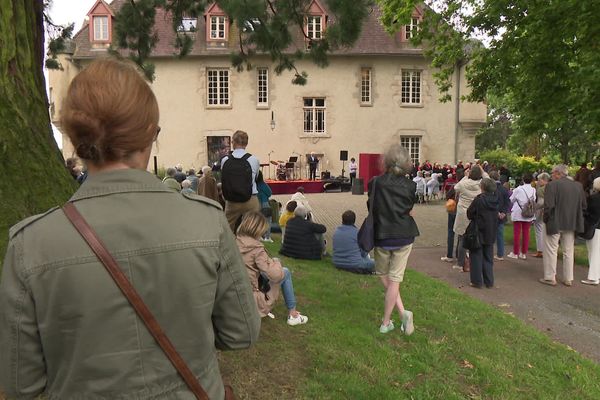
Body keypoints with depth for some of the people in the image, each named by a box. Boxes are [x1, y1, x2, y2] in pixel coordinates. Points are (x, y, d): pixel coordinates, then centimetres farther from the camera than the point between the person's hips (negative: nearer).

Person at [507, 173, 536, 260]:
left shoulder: (518, 189, -14)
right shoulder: (533, 190, -6)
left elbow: (511, 200, -5)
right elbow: (534, 201, -1)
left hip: (518, 214, -3)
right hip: (529, 214, 3)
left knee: (517, 233, 4)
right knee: (526, 233, 10)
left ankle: (515, 253, 9)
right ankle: (524, 253, 15)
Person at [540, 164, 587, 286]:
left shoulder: (552, 185, -14)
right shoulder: (578, 186, 5)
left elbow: (549, 205, -19)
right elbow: (584, 205, 7)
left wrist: (546, 220, -5)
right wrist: (575, 219, 17)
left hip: (555, 223, -6)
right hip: (572, 224, 6)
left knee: (551, 250, 5)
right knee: (568, 251, 14)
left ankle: (550, 277, 8)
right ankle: (568, 279, 21)